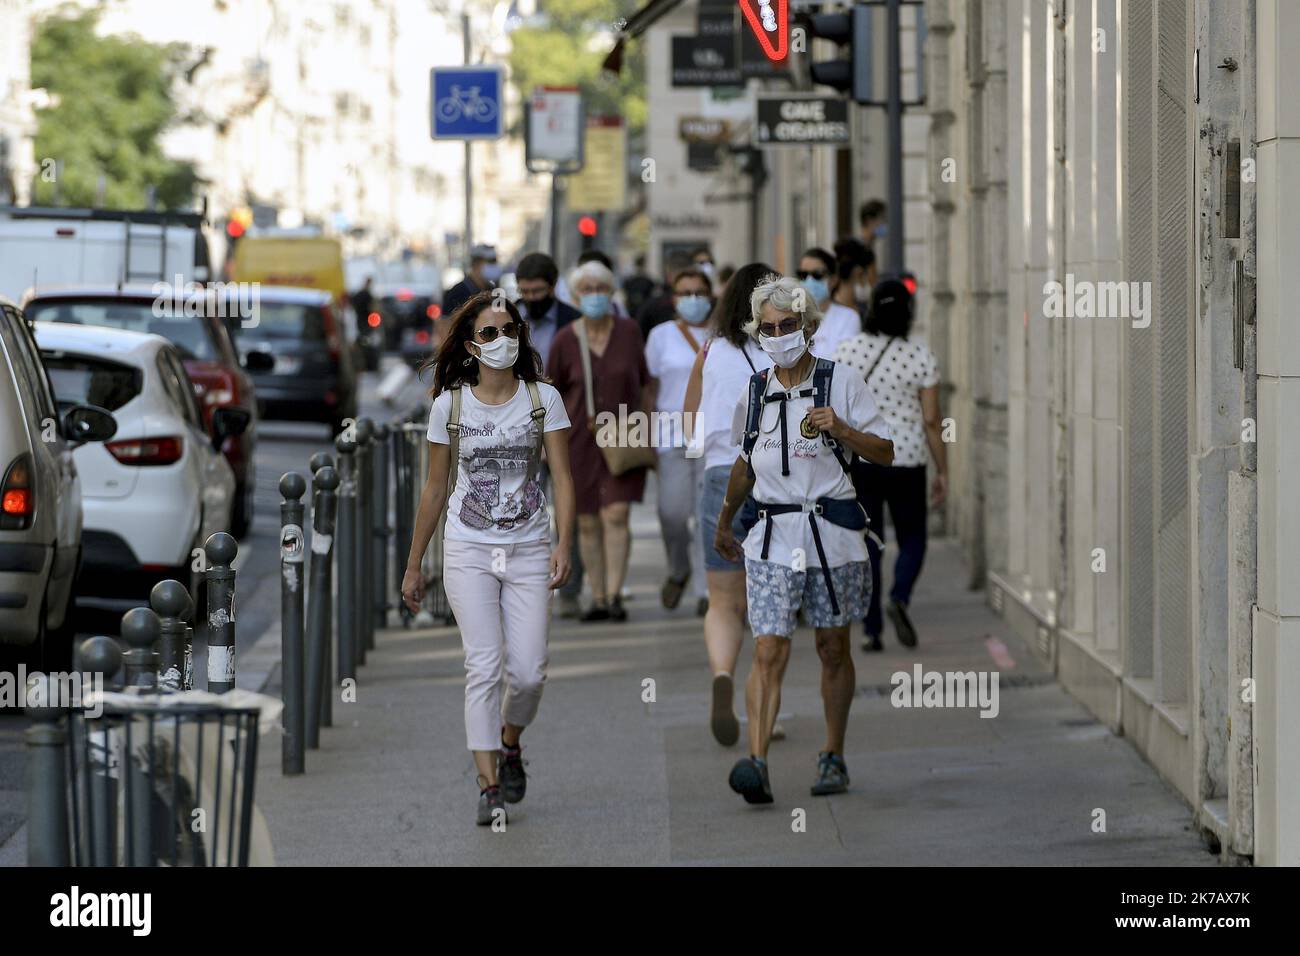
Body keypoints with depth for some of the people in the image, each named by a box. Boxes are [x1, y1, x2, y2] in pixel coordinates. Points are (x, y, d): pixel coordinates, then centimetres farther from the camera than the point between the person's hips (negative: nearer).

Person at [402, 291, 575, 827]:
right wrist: (413, 565, 11)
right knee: (484, 667, -12)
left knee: (528, 671, -5)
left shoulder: (543, 399, 2)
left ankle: (509, 743, 27)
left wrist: (564, 543, -17)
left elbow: (562, 477, -3)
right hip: (469, 551, -1)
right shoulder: (450, 405, 2)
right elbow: (435, 489, 9)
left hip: (529, 549, 1)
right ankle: (489, 787, -10)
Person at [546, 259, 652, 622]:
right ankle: (598, 599, 11)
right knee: (587, 522, 3)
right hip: (580, 439, 1)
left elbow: (643, 384, 9)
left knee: (616, 514, -13)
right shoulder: (564, 340, -4)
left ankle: (615, 595, -14)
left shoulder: (628, 331, 0)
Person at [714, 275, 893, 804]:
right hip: (773, 537, 2)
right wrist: (724, 521, 32)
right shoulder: (755, 392, 10)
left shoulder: (842, 384, -1)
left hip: (832, 535, -1)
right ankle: (756, 764, -21)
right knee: (769, 651, -11)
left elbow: (885, 453, -1)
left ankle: (833, 758, 23)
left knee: (833, 650, 8)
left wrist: (841, 428, -16)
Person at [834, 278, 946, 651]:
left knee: (867, 547, 9)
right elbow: (932, 420, -4)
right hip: (907, 462, -1)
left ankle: (871, 630, 4)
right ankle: (899, 598, -15)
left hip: (857, 459, 1)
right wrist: (942, 471, 4)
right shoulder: (921, 355, -6)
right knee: (912, 540, 13)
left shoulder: (848, 350, -3)